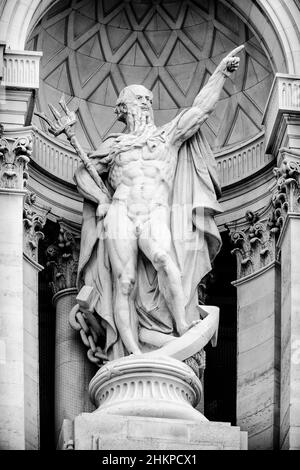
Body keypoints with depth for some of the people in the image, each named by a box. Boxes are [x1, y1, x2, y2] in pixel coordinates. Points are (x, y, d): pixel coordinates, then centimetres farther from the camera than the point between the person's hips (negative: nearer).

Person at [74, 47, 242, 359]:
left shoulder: (167, 136, 24)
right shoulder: (114, 145, 24)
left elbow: (199, 109, 19)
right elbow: (83, 172, 29)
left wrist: (220, 72, 17)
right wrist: (102, 199, 12)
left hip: (155, 213, -1)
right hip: (120, 213, 1)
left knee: (164, 260, -31)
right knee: (124, 282, -14)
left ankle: (184, 332, -35)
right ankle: (132, 351, -21)